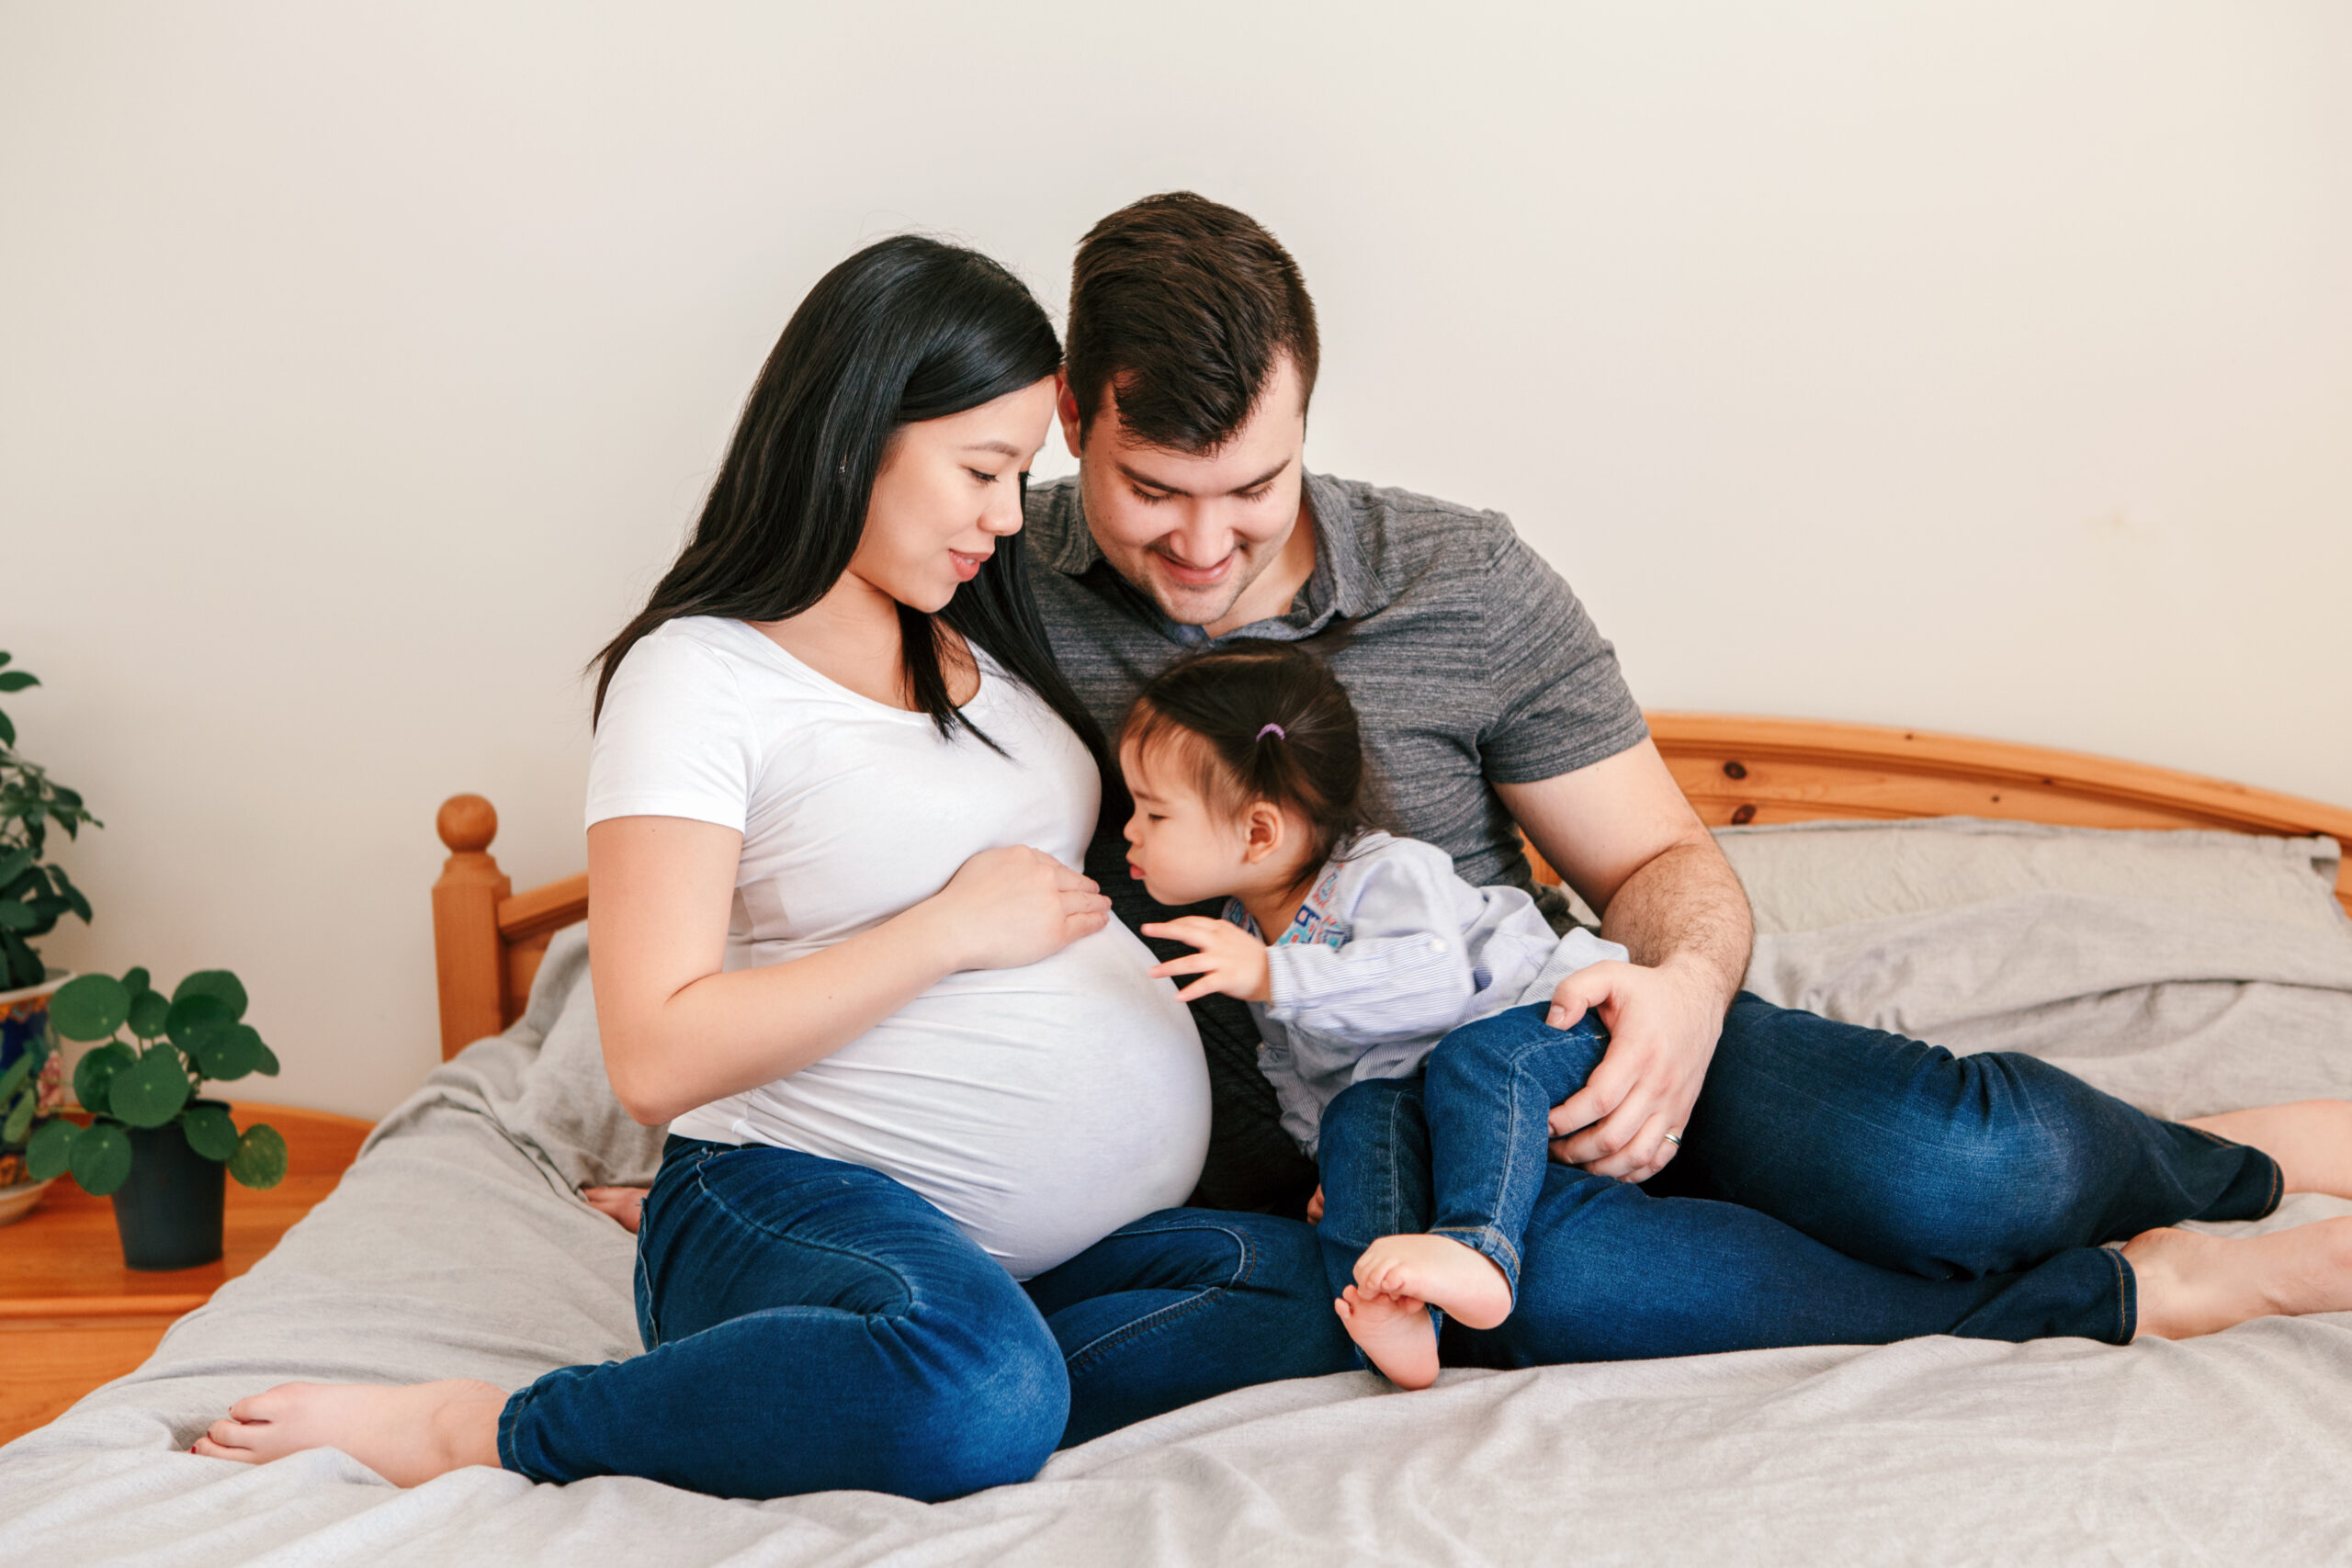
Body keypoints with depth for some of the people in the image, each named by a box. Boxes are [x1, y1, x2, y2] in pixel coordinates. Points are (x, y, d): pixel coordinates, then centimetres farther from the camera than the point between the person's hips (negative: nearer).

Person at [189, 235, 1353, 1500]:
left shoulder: (981, 642, 16)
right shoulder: (698, 676, -6)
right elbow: (657, 1059, -15)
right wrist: (949, 929, -12)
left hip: (1102, 1219, 8)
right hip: (818, 1193, -7)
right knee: (982, 1393, -38)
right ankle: (471, 1431, -17)